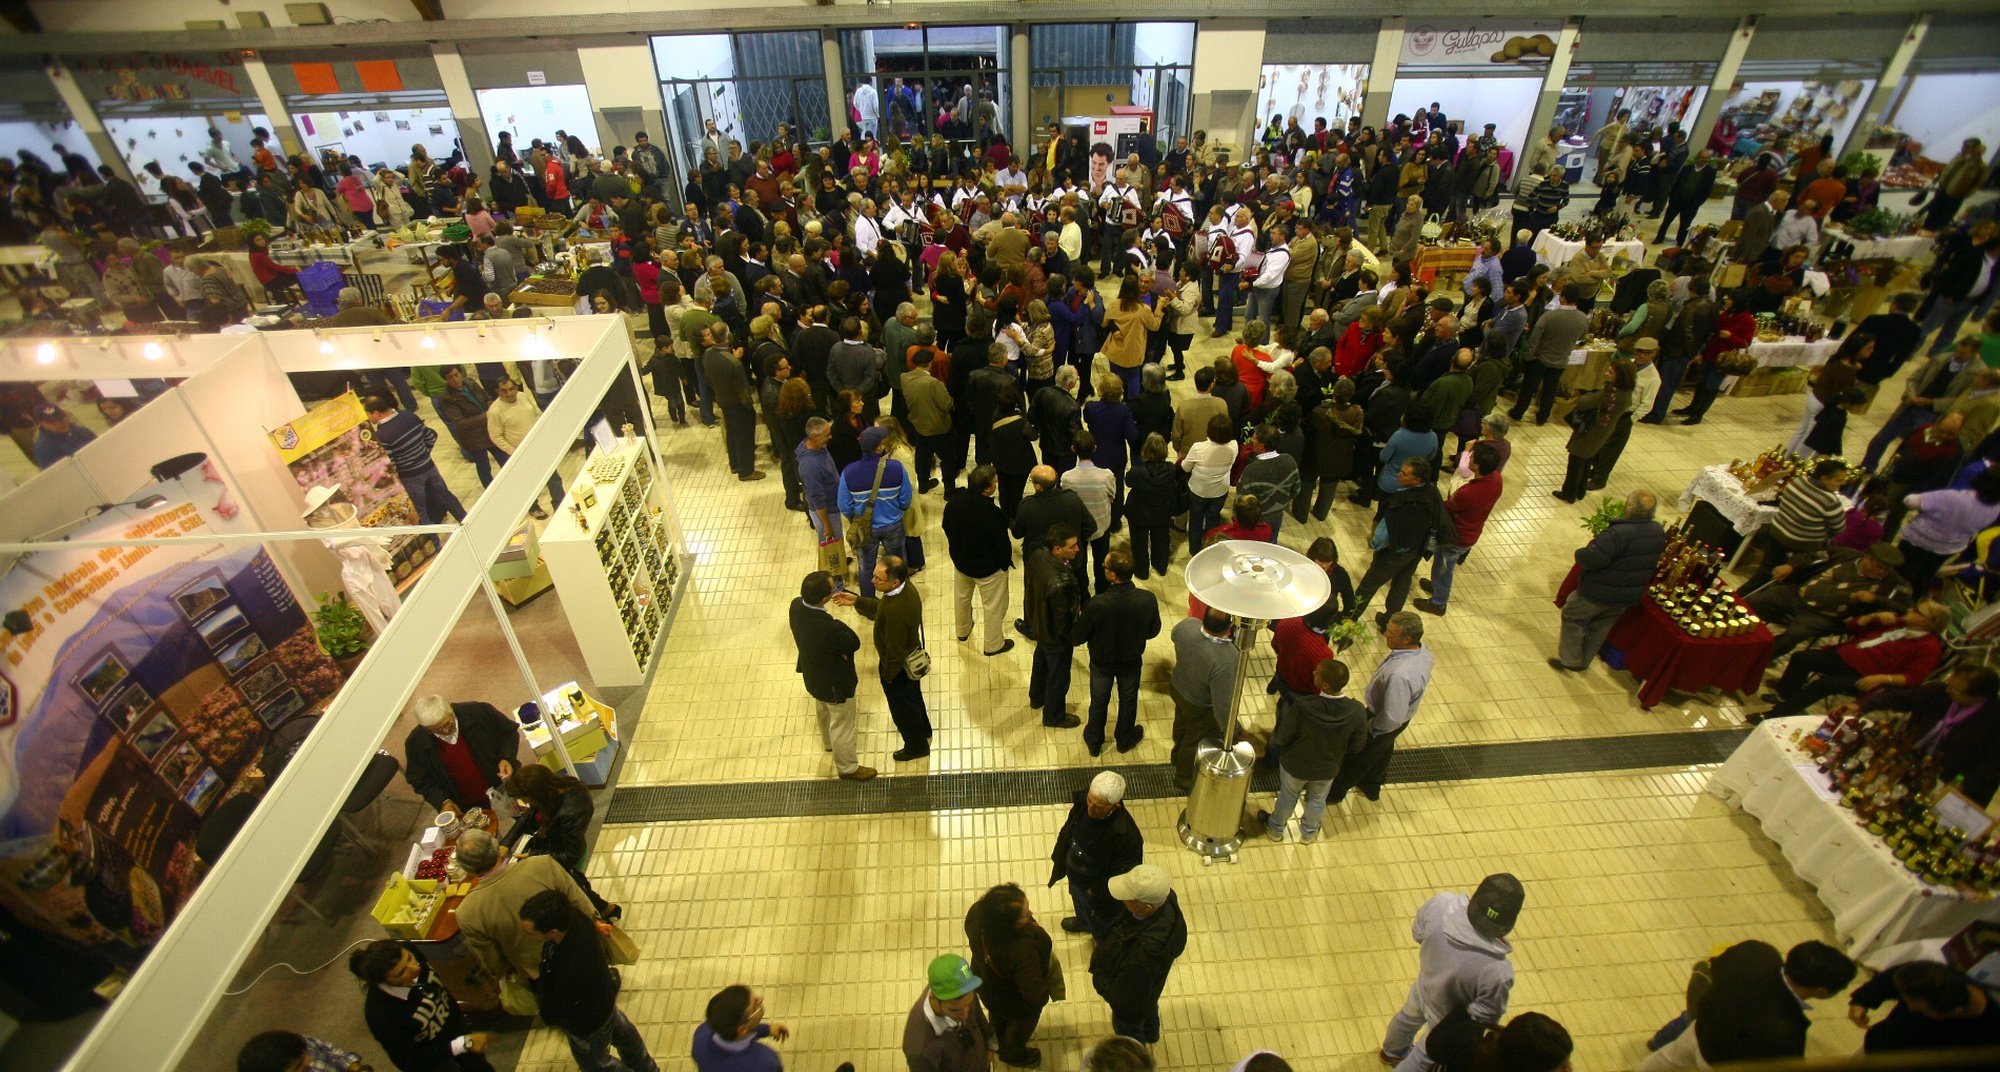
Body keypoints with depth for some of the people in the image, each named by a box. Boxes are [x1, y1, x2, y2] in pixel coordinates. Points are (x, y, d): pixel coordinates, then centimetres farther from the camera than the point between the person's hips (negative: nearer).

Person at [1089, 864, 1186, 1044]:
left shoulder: (1143, 954, -50)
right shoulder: (1165, 899, -32)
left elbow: (1123, 1002, -33)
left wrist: (1098, 974, -20)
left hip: (1132, 1008, -5)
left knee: (1128, 1031, 30)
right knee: (1149, 1009, 38)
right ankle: (1150, 1033, 70)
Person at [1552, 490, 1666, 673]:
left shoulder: (1618, 533, -31)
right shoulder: (1658, 532, -4)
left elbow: (1592, 559, -35)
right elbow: (1652, 560, 13)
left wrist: (1581, 552, -13)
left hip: (1598, 592, -7)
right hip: (1630, 596, 7)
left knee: (1573, 617, 14)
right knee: (1601, 627, 23)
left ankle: (1569, 660, 21)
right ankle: (1584, 661, 37)